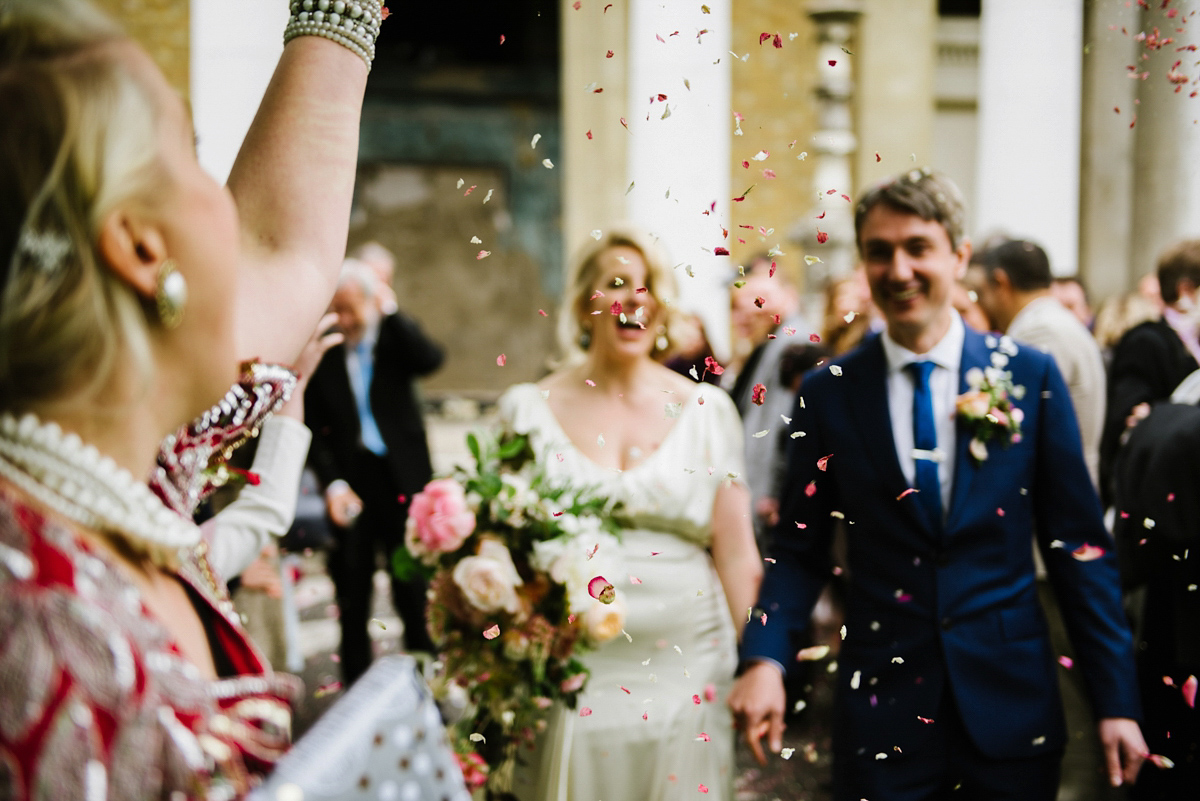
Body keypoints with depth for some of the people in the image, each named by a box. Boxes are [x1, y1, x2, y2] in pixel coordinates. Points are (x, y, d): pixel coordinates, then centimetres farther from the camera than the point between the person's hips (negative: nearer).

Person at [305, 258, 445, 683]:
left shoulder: (396, 339, 4)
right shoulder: (322, 355, 2)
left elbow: (431, 359, -19)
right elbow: (315, 430, 1)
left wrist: (390, 312, -19)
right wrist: (333, 483, -11)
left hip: (402, 483, -1)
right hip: (350, 487, 1)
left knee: (414, 593, 3)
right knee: (352, 597, 8)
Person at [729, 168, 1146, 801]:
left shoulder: (1029, 375, 0)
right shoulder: (829, 394, 1)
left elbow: (1078, 544, 1)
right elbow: (799, 550, 4)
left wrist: (1116, 701, -1)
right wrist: (765, 659, -13)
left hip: (1010, 706, 0)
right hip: (881, 714, 0)